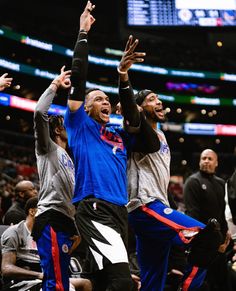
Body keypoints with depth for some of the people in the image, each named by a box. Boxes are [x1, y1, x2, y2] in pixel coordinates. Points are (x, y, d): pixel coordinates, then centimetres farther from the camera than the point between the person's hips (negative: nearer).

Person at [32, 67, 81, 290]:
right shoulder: (48, 148, 5)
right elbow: (39, 113, -13)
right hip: (51, 220, -9)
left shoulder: (67, 158, 31)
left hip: (64, 222, 9)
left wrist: (75, 230, 25)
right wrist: (55, 85, -3)